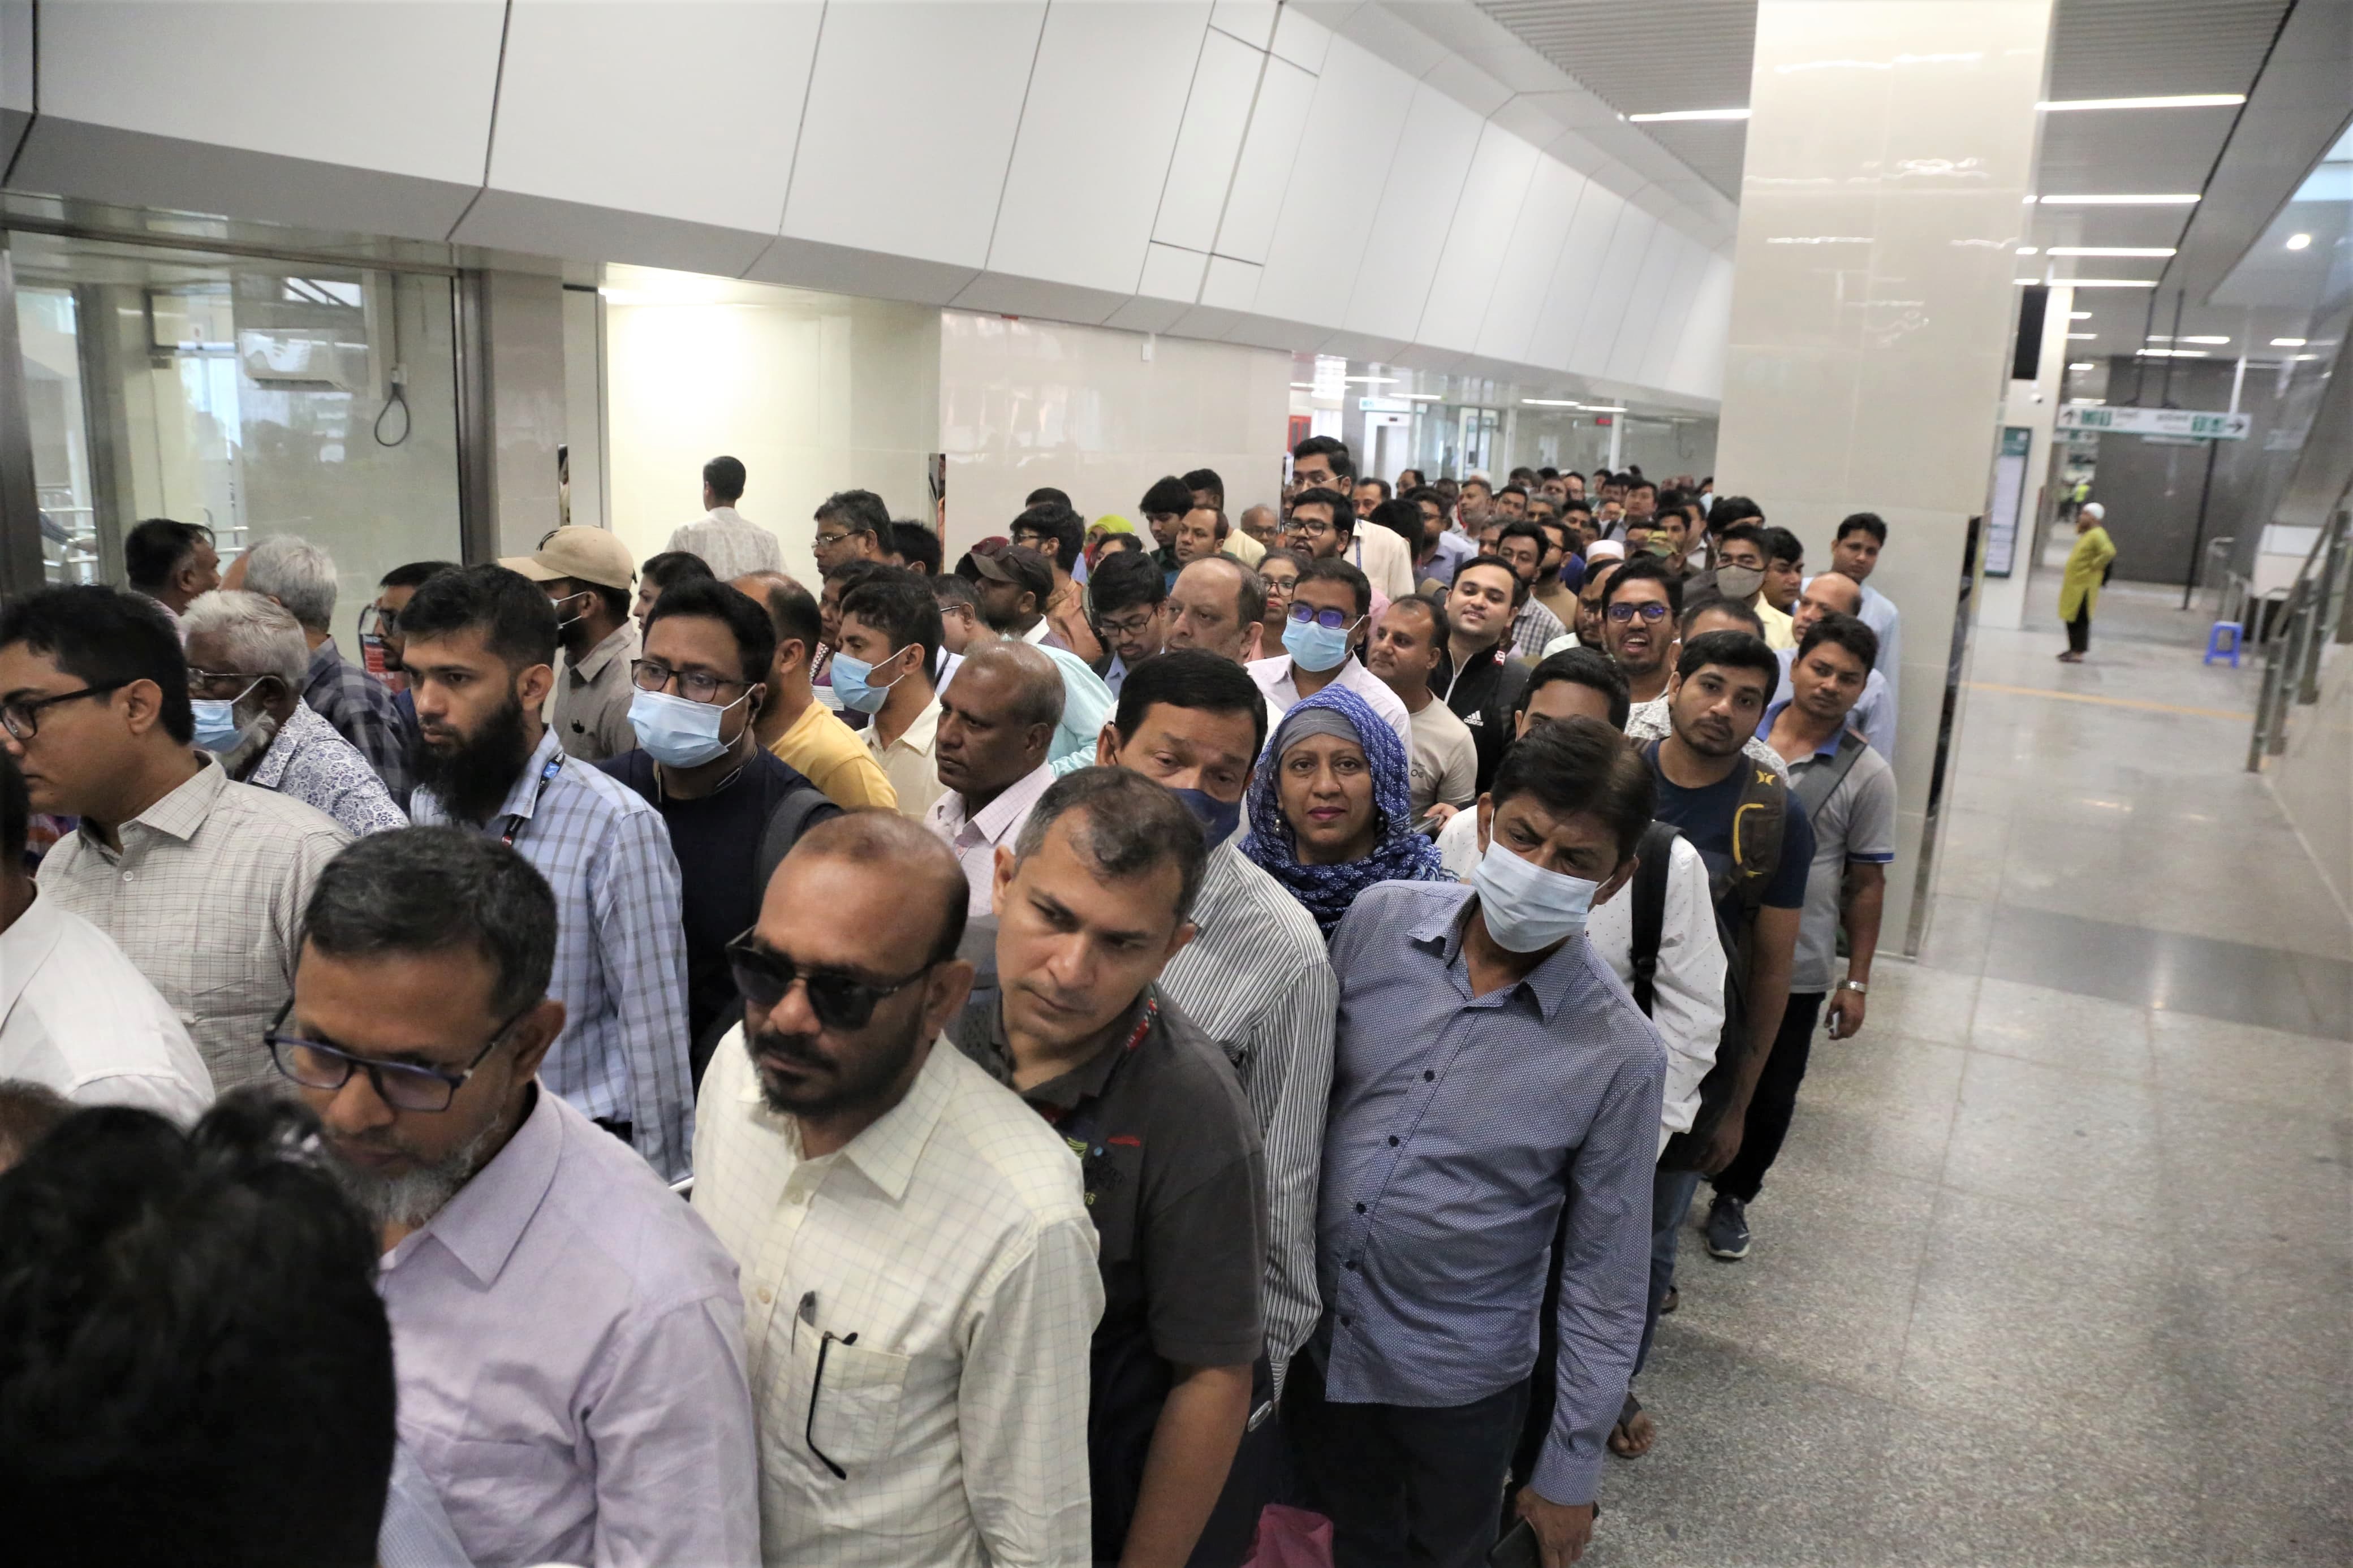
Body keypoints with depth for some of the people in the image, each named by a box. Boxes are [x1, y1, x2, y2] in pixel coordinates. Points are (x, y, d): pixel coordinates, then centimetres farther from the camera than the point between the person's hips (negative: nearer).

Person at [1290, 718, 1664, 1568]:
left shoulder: (1620, 1053, -18)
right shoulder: (1378, 920, -12)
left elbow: (1603, 1284, -9)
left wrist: (1570, 1472, -3)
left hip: (1456, 1382, -2)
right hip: (1313, 1339, 3)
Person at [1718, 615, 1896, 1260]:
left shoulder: (1867, 774, -5)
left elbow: (1867, 882, 0)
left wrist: (1857, 981, 0)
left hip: (1795, 969, 0)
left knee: (1768, 1098, 13)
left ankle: (1733, 1197, 36)